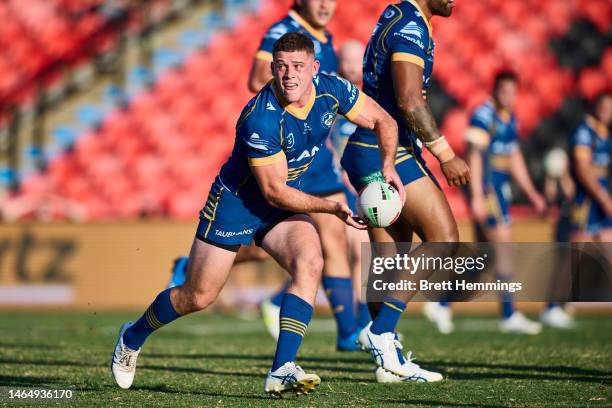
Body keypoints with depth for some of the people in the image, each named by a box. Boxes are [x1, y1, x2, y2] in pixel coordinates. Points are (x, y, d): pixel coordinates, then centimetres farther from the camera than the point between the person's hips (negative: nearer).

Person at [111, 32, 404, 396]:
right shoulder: (261, 119, -33)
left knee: (310, 263, -24)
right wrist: (332, 207, -29)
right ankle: (133, 337, 33)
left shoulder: (331, 90, -15)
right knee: (198, 297, 4)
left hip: (287, 199, 5)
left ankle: (283, 369, -26)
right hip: (237, 201, -5)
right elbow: (274, 191, -28)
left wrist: (388, 166, -15)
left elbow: (383, 121, 0)